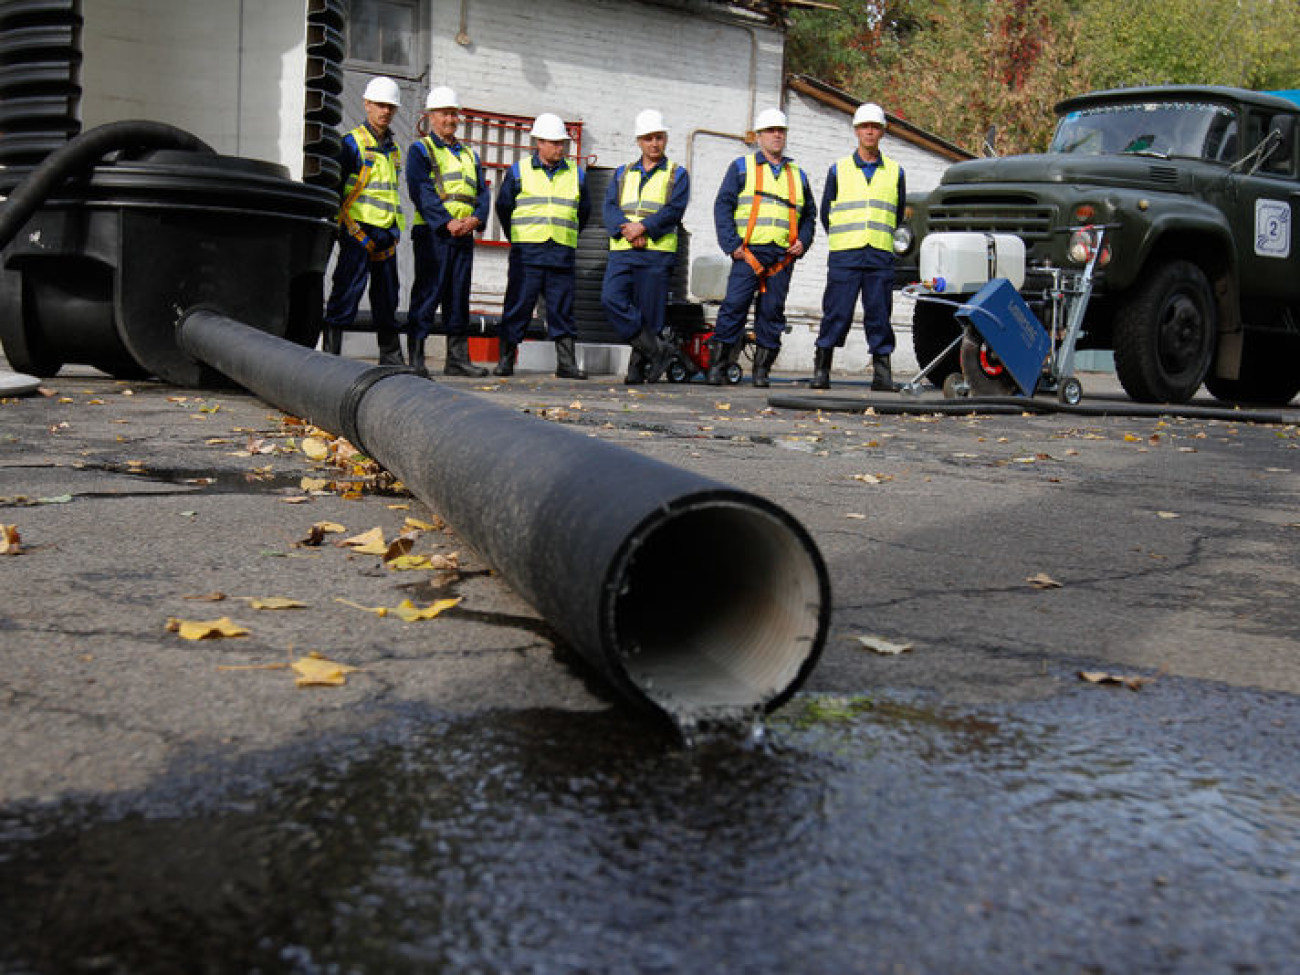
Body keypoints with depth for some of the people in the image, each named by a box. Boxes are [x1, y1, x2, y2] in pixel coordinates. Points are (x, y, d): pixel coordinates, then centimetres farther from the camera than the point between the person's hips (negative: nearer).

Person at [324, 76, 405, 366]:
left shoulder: (393, 148, 18)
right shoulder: (352, 143, -4)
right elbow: (335, 188, -8)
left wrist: (394, 230, 17)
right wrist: (353, 230, -13)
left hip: (386, 234, 7)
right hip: (358, 230, -7)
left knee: (387, 297, 12)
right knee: (347, 291, -10)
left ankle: (391, 356, 21)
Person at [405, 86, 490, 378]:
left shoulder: (469, 155, 22)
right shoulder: (420, 150, 4)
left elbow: (482, 192, 13)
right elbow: (421, 192, -9)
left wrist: (475, 218, -8)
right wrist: (447, 222, -20)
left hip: (464, 235, 6)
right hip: (433, 233, -6)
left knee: (459, 295, 7)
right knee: (428, 293, -7)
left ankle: (457, 358, 11)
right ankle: (415, 358, -4)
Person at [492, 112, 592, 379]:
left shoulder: (576, 175, 12)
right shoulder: (518, 172, 6)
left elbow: (584, 211, 24)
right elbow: (503, 206, 15)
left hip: (563, 255, 2)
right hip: (526, 254, -2)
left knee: (562, 309, 2)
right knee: (518, 306, -1)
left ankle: (566, 363, 3)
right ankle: (506, 360, 6)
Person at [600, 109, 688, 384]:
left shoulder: (677, 175, 11)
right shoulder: (623, 173, 21)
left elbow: (674, 209, -5)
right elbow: (610, 207, 6)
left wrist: (643, 227, -18)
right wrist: (626, 230, -13)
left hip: (657, 251, -3)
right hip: (622, 251, 3)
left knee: (649, 310, -5)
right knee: (611, 298, -18)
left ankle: (638, 368, 4)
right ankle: (656, 349, -15)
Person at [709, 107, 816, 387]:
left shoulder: (797, 175, 22)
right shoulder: (741, 167, 11)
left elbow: (809, 214, 28)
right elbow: (723, 206, 4)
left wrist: (803, 242, 9)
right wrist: (731, 244, -7)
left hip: (783, 256, 3)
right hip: (748, 252, -3)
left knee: (772, 312, 1)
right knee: (734, 306, -11)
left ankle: (762, 370, 7)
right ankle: (717, 366, -5)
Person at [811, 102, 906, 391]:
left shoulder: (895, 172, 12)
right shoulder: (838, 169, 9)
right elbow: (826, 212, 15)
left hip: (880, 257, 1)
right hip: (844, 256, -1)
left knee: (879, 314, 1)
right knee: (836, 314, -4)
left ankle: (882, 372, 5)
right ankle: (821, 369, 3)